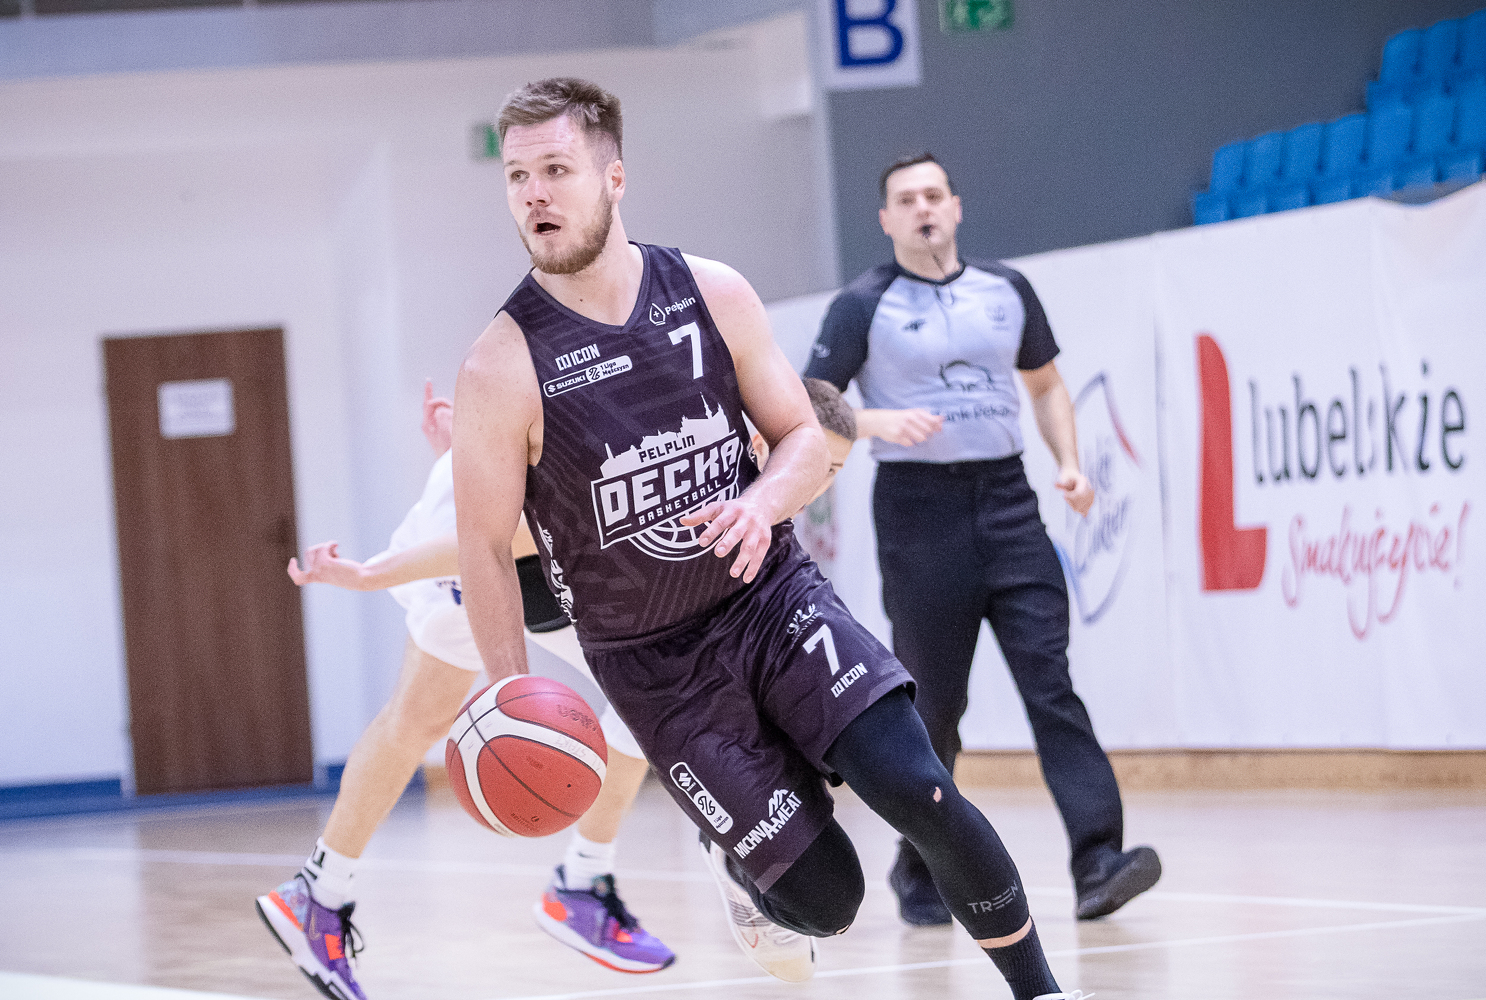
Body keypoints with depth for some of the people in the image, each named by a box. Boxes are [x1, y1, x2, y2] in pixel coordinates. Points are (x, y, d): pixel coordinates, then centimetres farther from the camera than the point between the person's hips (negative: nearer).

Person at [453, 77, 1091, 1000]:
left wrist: (760, 504, -19)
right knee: (824, 896, -6)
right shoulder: (504, 370, -15)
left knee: (918, 790, -19)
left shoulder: (714, 294, -6)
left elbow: (805, 440, 4)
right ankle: (743, 868, 32)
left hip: (773, 596, 2)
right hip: (653, 662, -2)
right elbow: (486, 547, -6)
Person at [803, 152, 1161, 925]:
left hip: (1006, 500, 3)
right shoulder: (865, 305, 0)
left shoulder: (1007, 291, 11)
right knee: (933, 706, 2)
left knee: (1050, 682, -10)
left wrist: (1069, 462, 8)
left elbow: (1045, 384, 24)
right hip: (919, 507, -3)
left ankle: (1098, 862, -19)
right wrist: (877, 422, -23)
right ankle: (919, 870, 20)